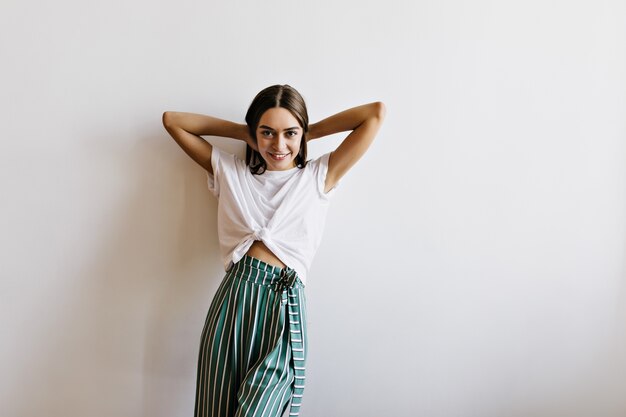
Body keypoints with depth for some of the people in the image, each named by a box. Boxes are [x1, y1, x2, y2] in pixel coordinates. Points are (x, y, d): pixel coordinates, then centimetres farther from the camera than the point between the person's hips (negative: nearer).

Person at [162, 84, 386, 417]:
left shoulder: (320, 176, 8)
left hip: (286, 305, -2)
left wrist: (310, 132, 11)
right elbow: (172, 120, 18)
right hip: (234, 298, 2)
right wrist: (242, 133, 15)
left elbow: (376, 113, 5)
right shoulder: (230, 172, 13)